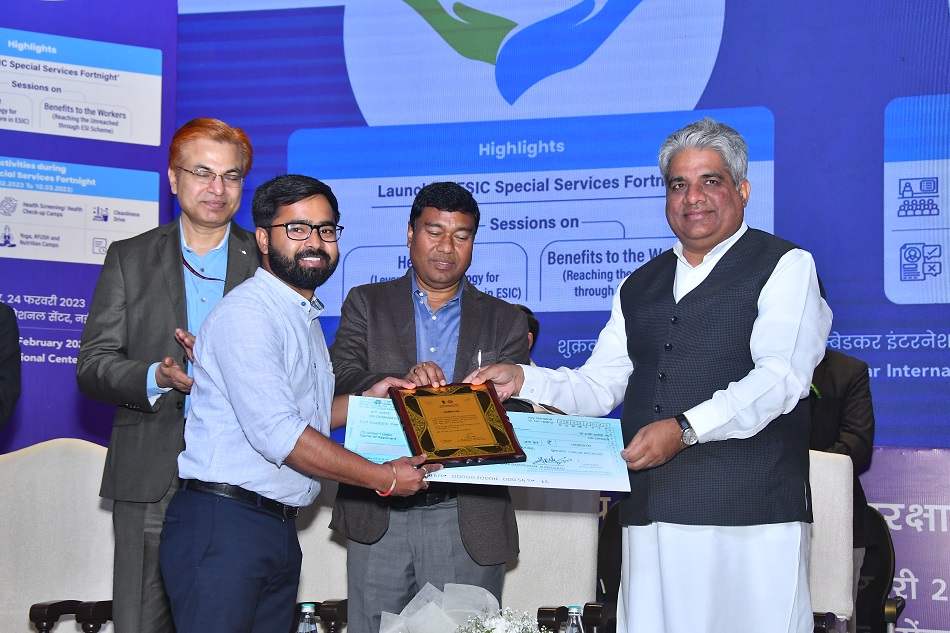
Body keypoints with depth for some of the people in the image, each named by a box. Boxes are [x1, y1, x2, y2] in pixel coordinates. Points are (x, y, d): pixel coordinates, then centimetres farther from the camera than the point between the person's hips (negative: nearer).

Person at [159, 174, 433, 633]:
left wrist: (365, 400, 10)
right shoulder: (246, 314, -12)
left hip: (280, 527, 9)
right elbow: (277, 433, -20)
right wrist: (382, 478, -14)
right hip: (222, 524, -9)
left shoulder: (305, 318, 20)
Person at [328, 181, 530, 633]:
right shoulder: (366, 304, 11)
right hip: (379, 516, 0)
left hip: (469, 522, 0)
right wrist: (402, 383, -22)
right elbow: (339, 382, -4)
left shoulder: (505, 322, 12)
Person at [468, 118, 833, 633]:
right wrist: (523, 380, 3)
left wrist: (685, 429, -21)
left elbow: (780, 376, -11)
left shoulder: (785, 267, 3)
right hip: (650, 517, 5)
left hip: (750, 516, -5)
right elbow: (596, 387, 21)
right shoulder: (638, 288, 22)